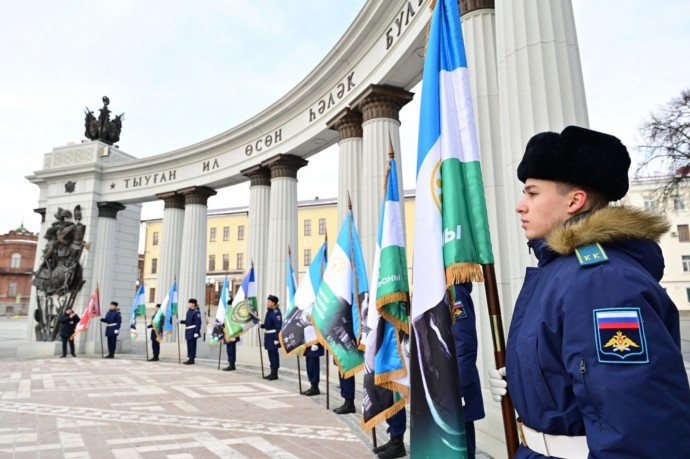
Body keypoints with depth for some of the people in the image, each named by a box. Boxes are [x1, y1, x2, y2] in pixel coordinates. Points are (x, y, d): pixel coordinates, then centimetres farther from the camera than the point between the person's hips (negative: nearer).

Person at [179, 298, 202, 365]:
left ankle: (192, 359, 4)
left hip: (193, 331, -9)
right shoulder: (188, 311, 13)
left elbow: (198, 323, -16)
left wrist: (196, 332, -21)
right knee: (189, 345, 12)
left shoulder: (196, 312, -13)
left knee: (192, 345, -3)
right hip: (188, 331, 9)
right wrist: (180, 321, 7)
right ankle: (190, 358, 20)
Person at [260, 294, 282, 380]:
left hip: (273, 336, -9)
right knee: (270, 354, 14)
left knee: (274, 354, -2)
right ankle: (272, 372, 24)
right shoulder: (269, 311, 13)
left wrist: (277, 338, -22)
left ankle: (275, 374, 7)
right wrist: (261, 325, 7)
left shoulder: (276, 312, -16)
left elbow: (278, 326, -20)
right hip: (268, 335, 9)